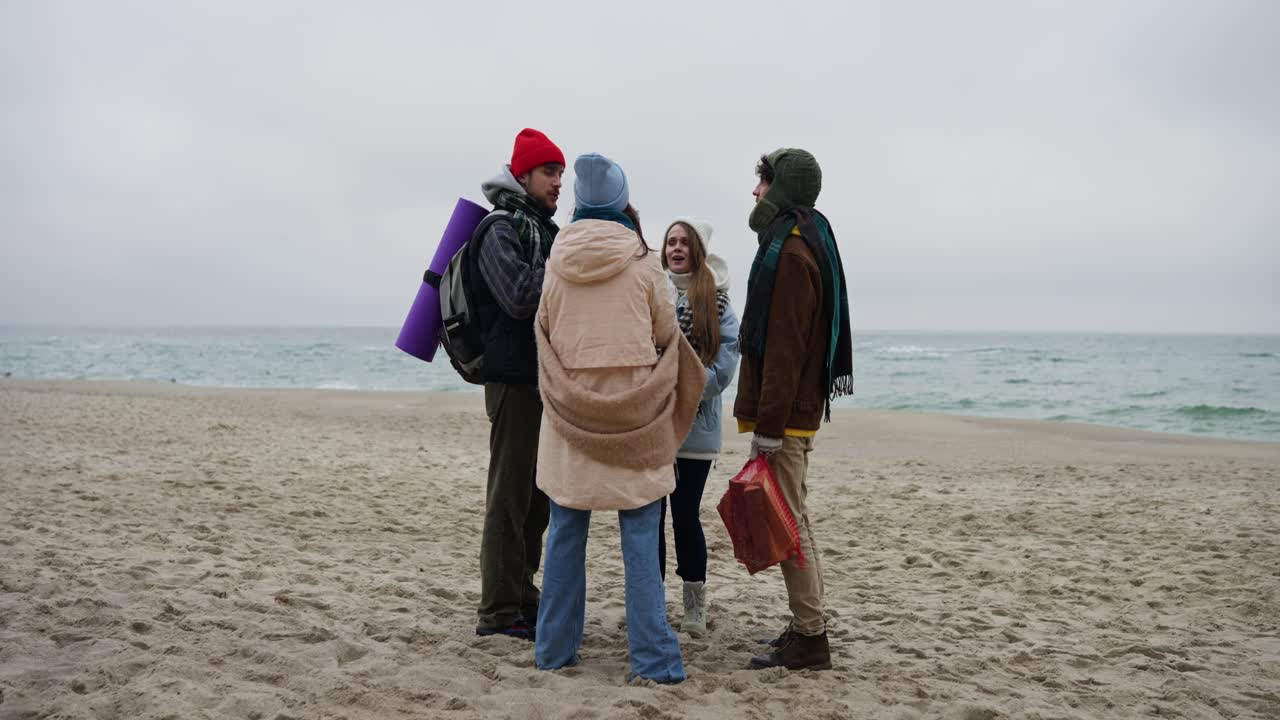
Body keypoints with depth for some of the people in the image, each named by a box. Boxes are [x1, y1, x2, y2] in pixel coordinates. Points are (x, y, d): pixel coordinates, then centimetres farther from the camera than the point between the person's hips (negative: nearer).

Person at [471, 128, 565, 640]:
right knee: (510, 496, -6)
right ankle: (500, 611, 1)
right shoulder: (501, 230, -9)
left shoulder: (545, 231, 19)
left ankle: (522, 598, 23)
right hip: (514, 380, -9)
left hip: (545, 381, 9)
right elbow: (521, 297, -22)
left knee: (536, 496, 13)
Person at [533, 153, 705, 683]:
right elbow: (665, 334, 3)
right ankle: (653, 658, 2)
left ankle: (555, 648, 19)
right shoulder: (642, 262, -6)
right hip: (632, 412, -2)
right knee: (640, 538, 1)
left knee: (566, 531, 11)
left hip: (569, 413, 3)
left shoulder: (557, 263, 0)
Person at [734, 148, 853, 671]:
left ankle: (810, 638, 1)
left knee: (787, 523, -6)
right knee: (793, 520, 15)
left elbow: (784, 347, -21)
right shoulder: (806, 241, 18)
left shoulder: (791, 250, -15)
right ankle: (807, 627, 23)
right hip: (799, 409, 10)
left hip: (786, 414, -10)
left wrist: (768, 426, -22)